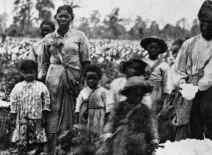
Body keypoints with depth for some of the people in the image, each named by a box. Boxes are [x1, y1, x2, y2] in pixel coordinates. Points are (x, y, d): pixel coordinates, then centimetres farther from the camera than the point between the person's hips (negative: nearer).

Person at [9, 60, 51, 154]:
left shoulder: (41, 86, 1)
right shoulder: (17, 87, 4)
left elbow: (46, 103, 2)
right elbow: (13, 102, 7)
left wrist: (44, 117, -1)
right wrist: (15, 117, 3)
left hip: (37, 119, -1)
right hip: (22, 120, 1)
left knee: (38, 144, 2)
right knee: (22, 143, 1)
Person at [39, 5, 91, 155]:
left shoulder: (79, 36, 4)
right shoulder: (49, 38, 11)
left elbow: (86, 62, 2)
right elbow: (45, 62, 16)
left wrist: (83, 81, -6)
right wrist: (41, 78, 5)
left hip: (74, 77, -1)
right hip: (54, 78, 1)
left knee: (72, 113, -1)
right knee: (54, 112, -4)